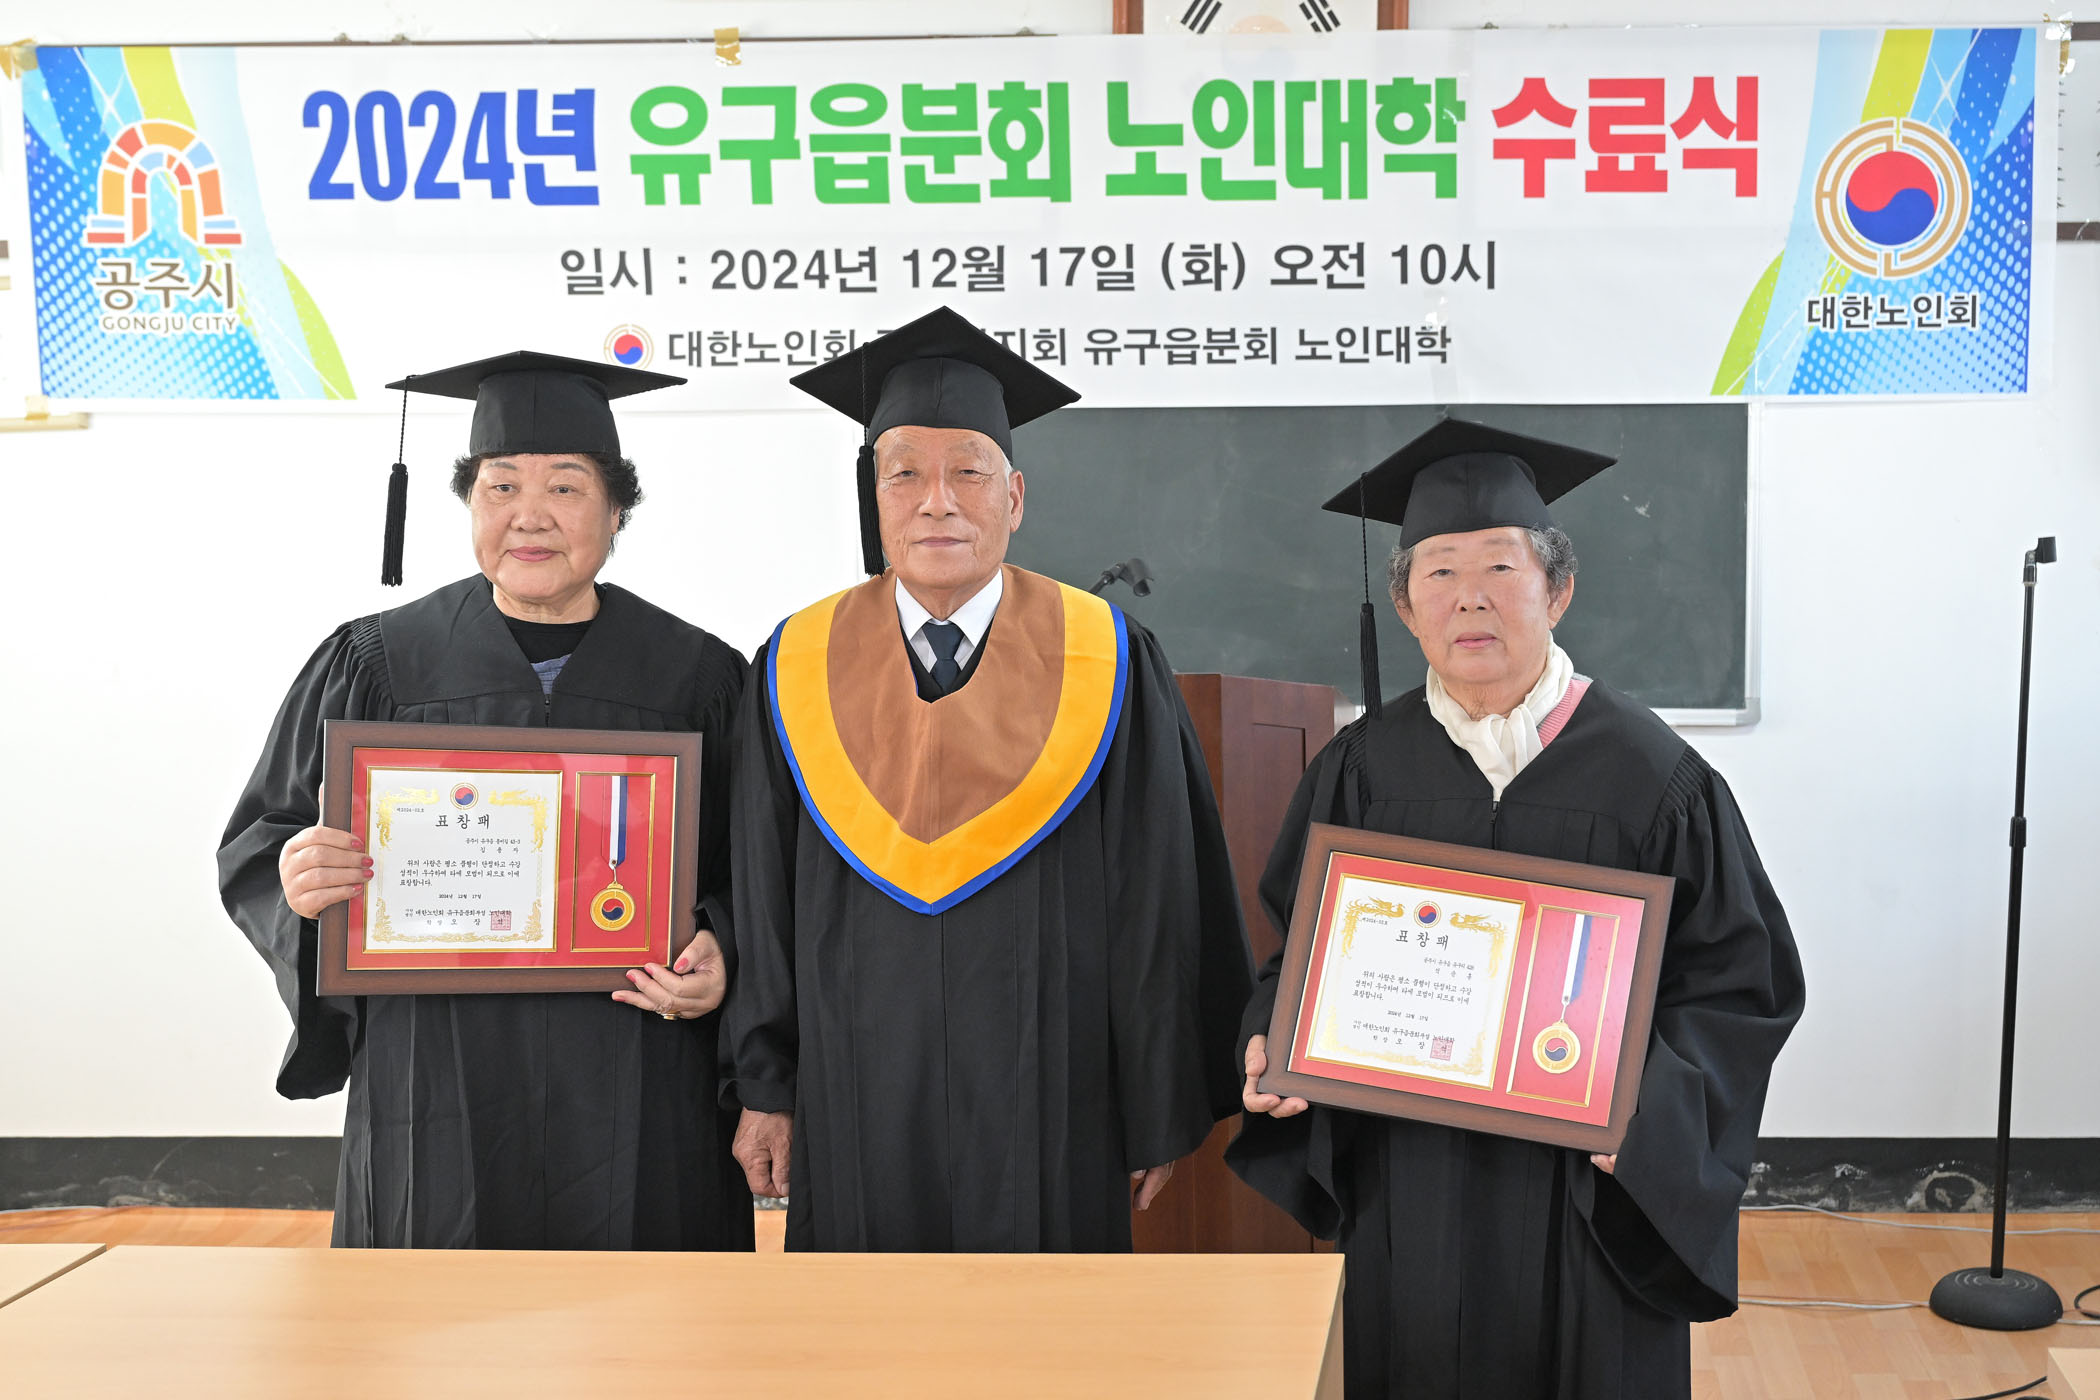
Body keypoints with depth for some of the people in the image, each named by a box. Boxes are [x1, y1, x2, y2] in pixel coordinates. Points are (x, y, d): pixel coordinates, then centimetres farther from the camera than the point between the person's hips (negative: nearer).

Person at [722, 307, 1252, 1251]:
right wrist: (764, 1089, 4)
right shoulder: (797, 673, 1)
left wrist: (1162, 1113, -2)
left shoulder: (1105, 667, -4)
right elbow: (762, 910, 4)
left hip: (1050, 1110, -1)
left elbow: (1159, 912, -3)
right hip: (858, 1108, 1)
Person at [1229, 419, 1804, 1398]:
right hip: (1406, 1194, 2)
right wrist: (1275, 1049, -10)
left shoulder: (1649, 776, -7)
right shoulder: (1361, 773, 1)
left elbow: (1740, 978, -5)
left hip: (1587, 1200, -2)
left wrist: (1648, 1097, -20)